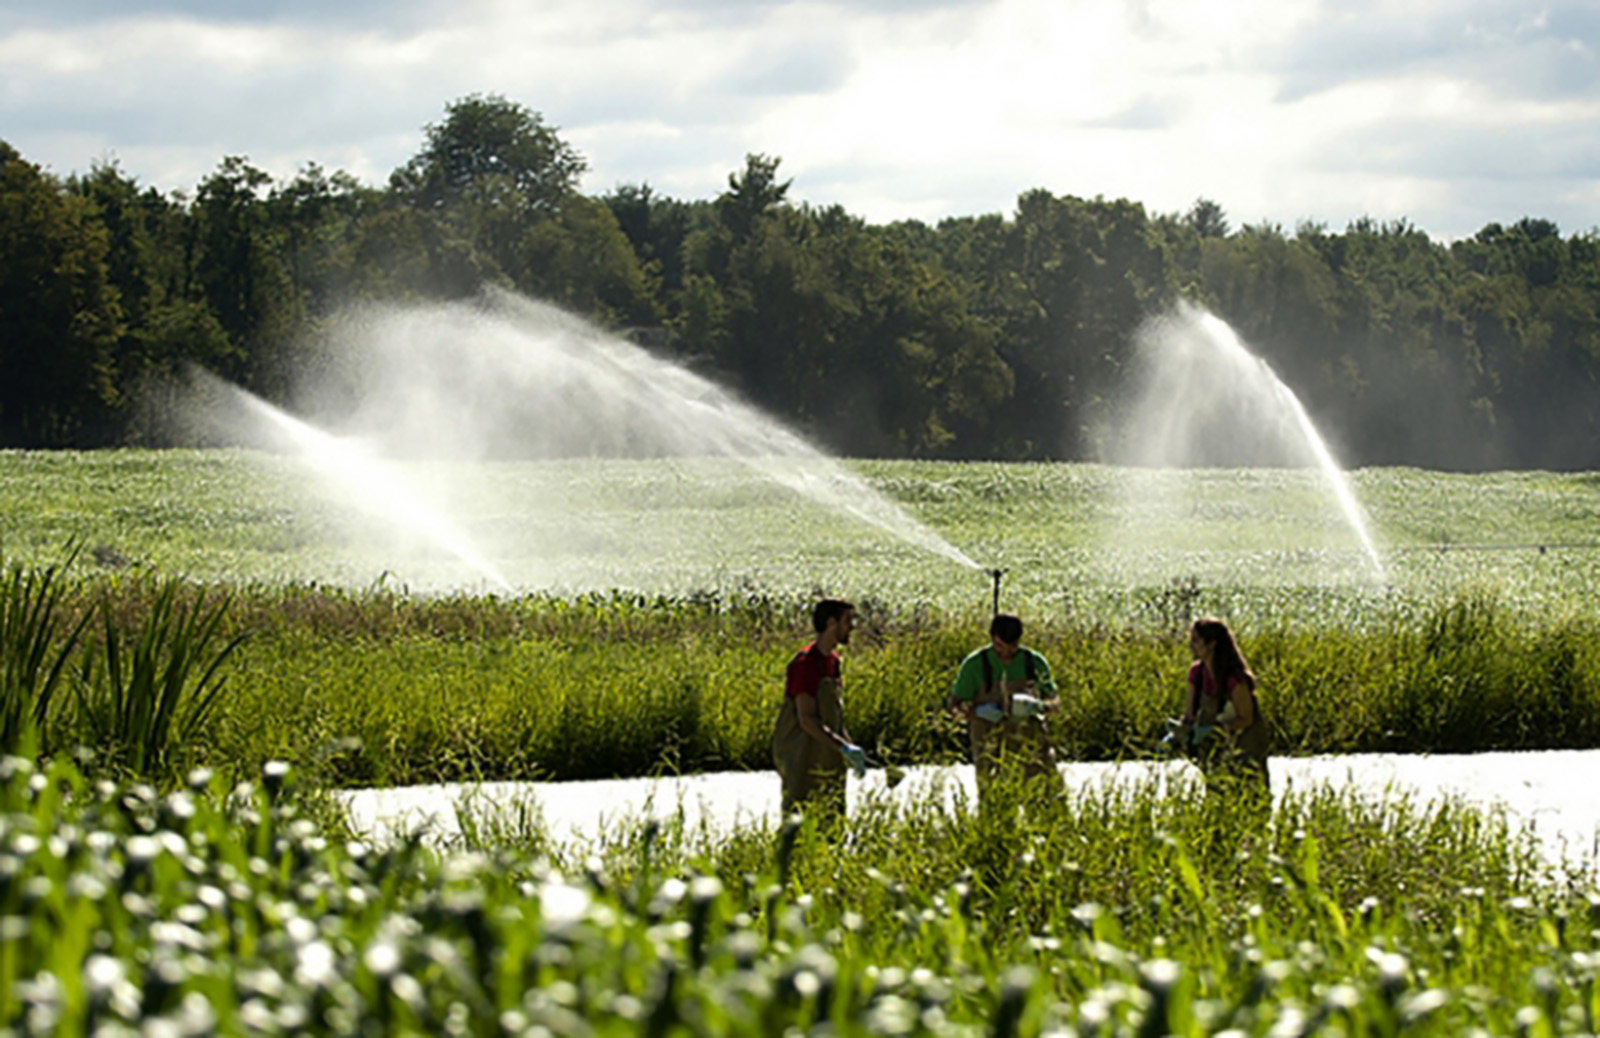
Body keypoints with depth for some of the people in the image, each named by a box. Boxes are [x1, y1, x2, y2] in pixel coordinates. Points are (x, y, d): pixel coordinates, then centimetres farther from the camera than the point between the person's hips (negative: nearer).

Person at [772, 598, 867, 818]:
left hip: (827, 759, 9)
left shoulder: (832, 661, 12)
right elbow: (807, 720, -22)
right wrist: (844, 748, -26)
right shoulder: (806, 663, -17)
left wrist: (851, 747, 9)